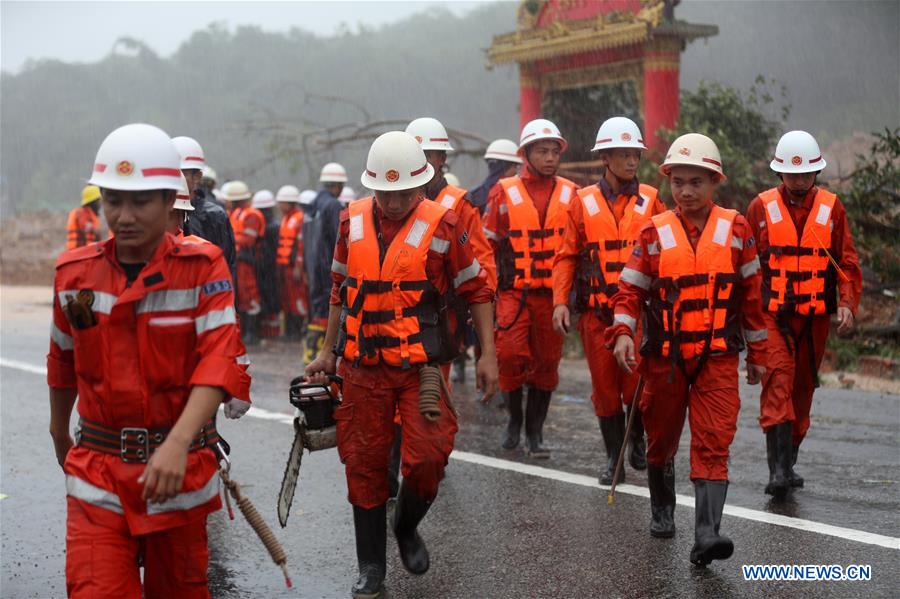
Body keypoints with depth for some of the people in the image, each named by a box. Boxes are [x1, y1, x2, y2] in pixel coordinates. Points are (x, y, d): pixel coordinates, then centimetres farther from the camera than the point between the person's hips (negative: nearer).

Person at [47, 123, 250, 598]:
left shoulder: (203, 268, -8)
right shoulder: (74, 273, 2)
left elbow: (219, 361, -19)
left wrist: (178, 444, -32)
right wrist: (59, 434, 29)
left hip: (180, 468, -2)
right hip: (97, 473, 2)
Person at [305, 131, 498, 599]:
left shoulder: (441, 225, -7)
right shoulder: (352, 222, 4)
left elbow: (475, 289, 0)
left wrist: (488, 355, -3)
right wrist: (327, 351, 18)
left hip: (421, 366, -3)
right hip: (363, 367, 3)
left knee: (426, 458, -8)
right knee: (364, 463, 7)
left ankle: (407, 527, 24)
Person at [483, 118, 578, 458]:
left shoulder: (571, 195, 6)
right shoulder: (504, 193, 0)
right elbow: (488, 245, 4)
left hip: (554, 294, 2)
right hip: (514, 292, -2)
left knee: (547, 362, 7)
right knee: (510, 355, -10)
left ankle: (535, 431, 20)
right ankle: (514, 418, 15)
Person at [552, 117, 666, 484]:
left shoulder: (651, 200, 4)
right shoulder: (583, 202, 3)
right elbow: (566, 256, 5)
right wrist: (560, 301, -5)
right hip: (596, 312, 1)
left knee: (638, 385, -3)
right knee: (604, 386, 7)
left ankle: (638, 441, 25)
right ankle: (614, 456, 21)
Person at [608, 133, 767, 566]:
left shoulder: (735, 229, 1)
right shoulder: (654, 232, 0)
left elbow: (751, 294, 8)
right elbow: (630, 290, 1)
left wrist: (756, 352, 11)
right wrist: (623, 332, -17)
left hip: (719, 358, -1)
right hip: (664, 358, 1)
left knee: (713, 444, -11)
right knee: (661, 441, 14)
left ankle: (706, 535, -15)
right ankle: (662, 510, 38)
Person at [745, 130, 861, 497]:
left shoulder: (831, 208, 6)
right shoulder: (761, 207, 1)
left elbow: (847, 262, 7)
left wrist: (847, 303, -6)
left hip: (816, 317, 3)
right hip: (772, 315, -3)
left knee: (803, 388, 10)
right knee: (778, 378, -18)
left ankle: (788, 462, 24)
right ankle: (778, 468, -21)